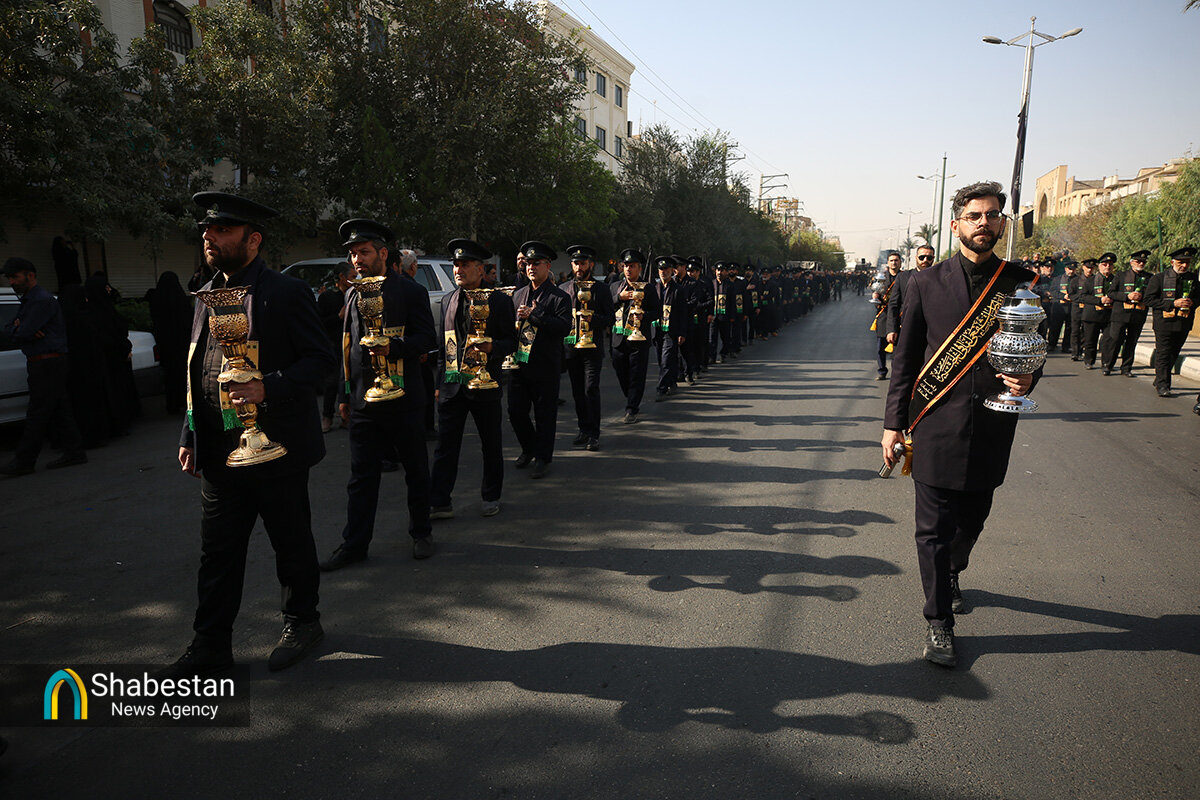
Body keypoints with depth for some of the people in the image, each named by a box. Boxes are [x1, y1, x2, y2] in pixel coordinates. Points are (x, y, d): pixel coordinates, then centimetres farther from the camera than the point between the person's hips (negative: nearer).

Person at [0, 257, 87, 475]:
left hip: (48, 365, -10)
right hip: (41, 364, 10)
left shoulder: (43, 301, -15)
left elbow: (23, 333, -21)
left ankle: (23, 461, 0)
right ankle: (74, 453, 15)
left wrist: (18, 329, 2)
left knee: (37, 415, -4)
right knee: (59, 411, 11)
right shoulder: (28, 300, 18)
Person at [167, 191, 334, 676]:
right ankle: (211, 646, 24)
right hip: (218, 453, 6)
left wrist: (268, 389, -25)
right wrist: (189, 436, 14)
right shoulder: (208, 296, 13)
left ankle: (301, 622, 31)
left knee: (292, 545, 11)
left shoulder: (285, 294, -8)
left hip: (276, 451, -6)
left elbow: (320, 360, -11)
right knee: (217, 553, 11)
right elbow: (197, 373, 18)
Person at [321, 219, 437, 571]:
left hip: (403, 398, -4)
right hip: (363, 401, 5)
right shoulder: (352, 294, 13)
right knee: (361, 475, 7)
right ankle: (354, 544, 15)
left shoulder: (410, 291, -3)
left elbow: (427, 338, -8)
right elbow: (347, 349, 18)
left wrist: (393, 347, -25)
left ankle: (421, 532, 25)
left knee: (416, 470, 9)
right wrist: (344, 395, 16)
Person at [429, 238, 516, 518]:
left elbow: (512, 341, -2)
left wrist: (491, 348, -22)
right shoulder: (448, 300, 12)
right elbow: (443, 343, 17)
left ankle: (491, 497, 25)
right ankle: (439, 503, 8)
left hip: (484, 385, -3)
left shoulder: (498, 300, -2)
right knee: (445, 445, 2)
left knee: (491, 445, 9)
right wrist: (440, 381, 13)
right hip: (452, 386, 4)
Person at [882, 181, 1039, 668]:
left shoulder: (1023, 284, 5)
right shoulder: (926, 283, 0)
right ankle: (939, 619, 16)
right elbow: (905, 358, 2)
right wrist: (893, 422, -1)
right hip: (936, 425, -2)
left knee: (972, 518, 17)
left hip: (992, 427, 2)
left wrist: (1027, 380, -11)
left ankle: (951, 575, 47)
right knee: (934, 527, 2)